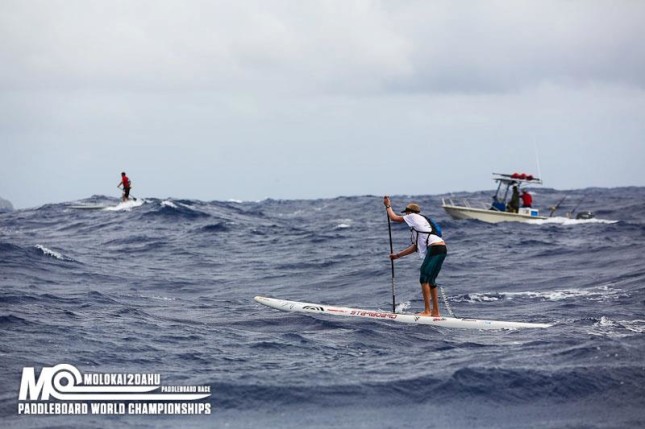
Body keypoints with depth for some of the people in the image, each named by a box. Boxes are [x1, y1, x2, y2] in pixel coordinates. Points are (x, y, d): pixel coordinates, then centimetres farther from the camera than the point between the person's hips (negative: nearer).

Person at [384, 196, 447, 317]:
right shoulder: (420, 221, 30)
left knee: (424, 279, -9)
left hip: (435, 248, -9)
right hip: (441, 249, 9)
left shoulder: (413, 216, 5)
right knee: (430, 281, 14)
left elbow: (394, 217, 11)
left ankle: (427, 311, -13)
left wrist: (388, 206, 29)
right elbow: (415, 247, 29)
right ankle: (435, 312, 15)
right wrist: (398, 255, 33)